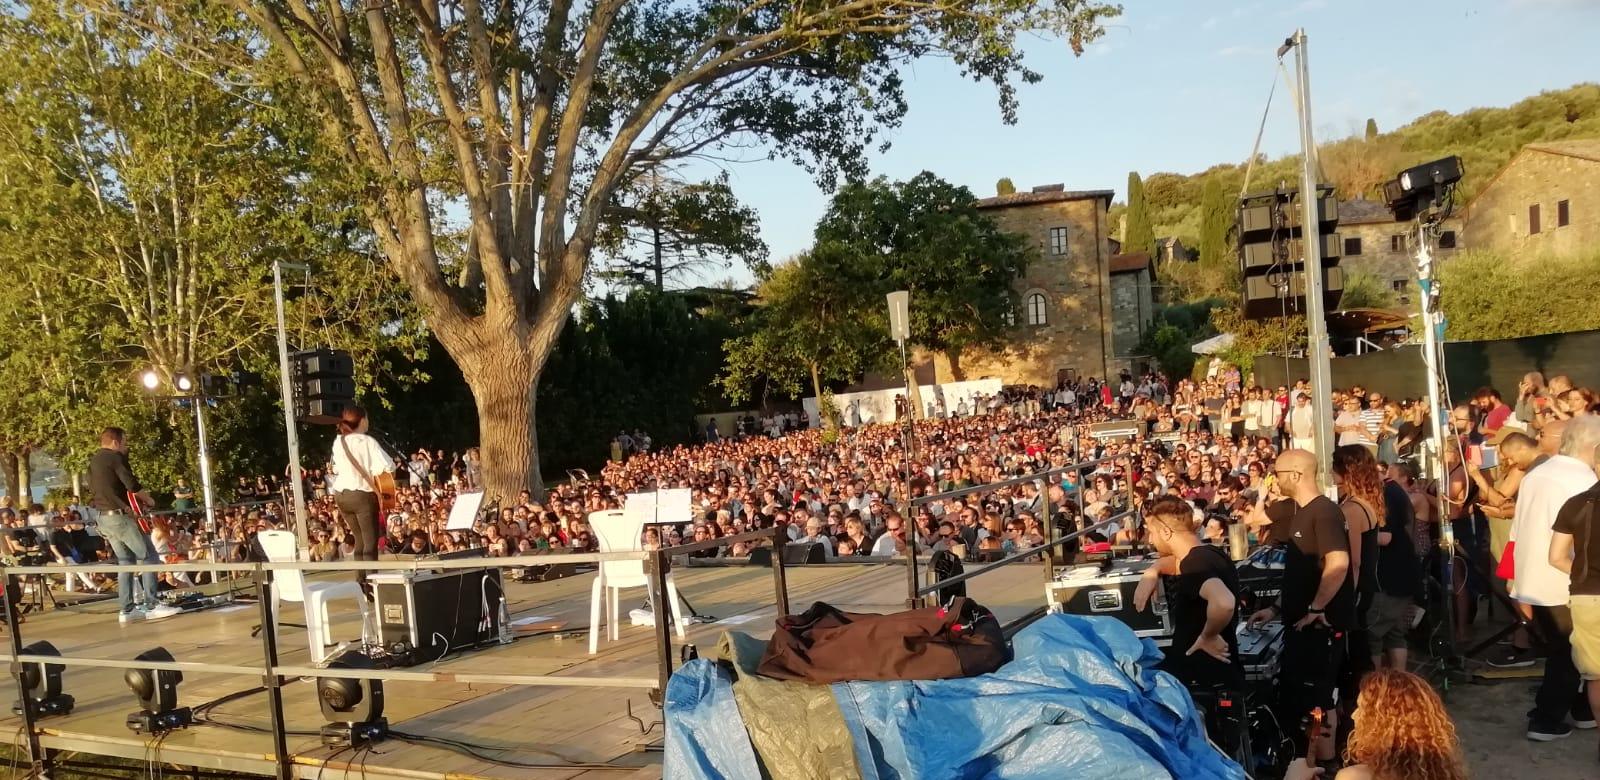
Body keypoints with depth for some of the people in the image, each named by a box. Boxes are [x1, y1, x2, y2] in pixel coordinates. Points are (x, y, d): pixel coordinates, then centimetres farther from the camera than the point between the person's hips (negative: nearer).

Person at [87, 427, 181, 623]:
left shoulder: (93, 462, 16)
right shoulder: (115, 457, -11)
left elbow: (94, 489, 22)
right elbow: (132, 485, -20)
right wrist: (148, 500, -2)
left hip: (104, 518, 9)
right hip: (121, 516, -9)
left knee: (126, 561, 11)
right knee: (149, 557, -5)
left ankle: (127, 609, 8)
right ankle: (151, 605, -9)